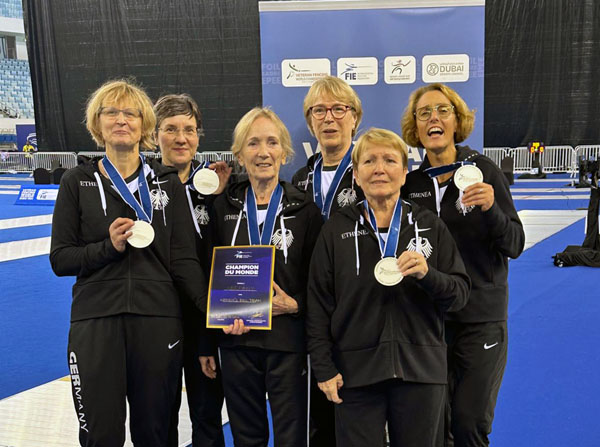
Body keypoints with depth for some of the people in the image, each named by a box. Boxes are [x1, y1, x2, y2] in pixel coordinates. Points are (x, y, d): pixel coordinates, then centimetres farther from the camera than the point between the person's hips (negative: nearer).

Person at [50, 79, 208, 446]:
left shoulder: (168, 183, 5)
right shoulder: (77, 183, 5)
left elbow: (183, 260, 1)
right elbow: (60, 259, 3)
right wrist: (109, 246, -14)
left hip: (158, 320, 1)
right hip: (95, 322, 0)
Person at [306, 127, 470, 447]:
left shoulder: (430, 225, 4)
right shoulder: (336, 229, 1)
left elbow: (460, 294, 3)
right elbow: (318, 303, 2)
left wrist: (427, 274, -17)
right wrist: (323, 368, -2)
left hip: (420, 369, 1)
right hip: (356, 372, -1)